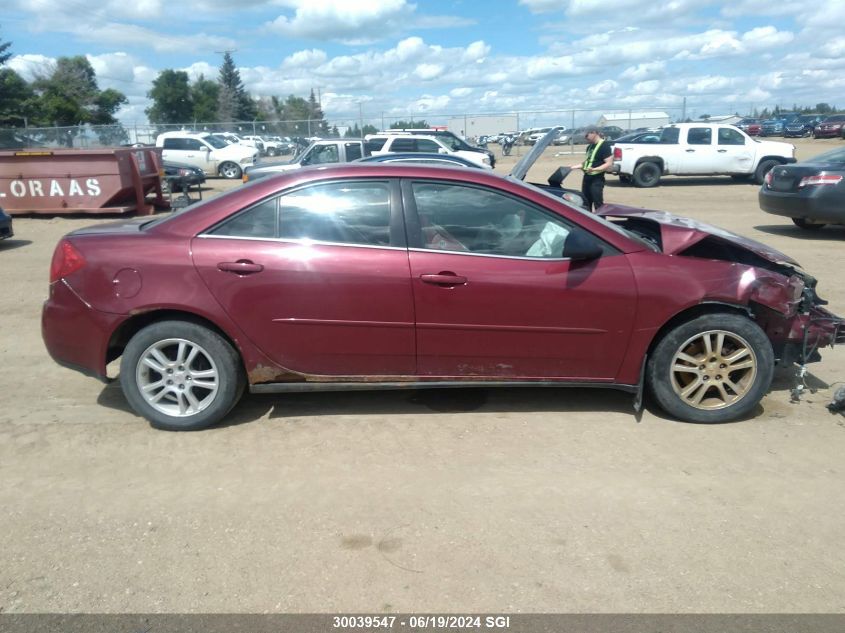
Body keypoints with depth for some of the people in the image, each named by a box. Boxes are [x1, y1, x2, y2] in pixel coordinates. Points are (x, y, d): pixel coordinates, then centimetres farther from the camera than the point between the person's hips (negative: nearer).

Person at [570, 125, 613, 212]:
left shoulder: (604, 146, -12)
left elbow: (609, 164, -18)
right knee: (586, 204, 13)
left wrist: (594, 169, -31)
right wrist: (573, 167, 16)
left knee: (598, 205, -7)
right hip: (587, 178, 9)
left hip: (597, 180, -9)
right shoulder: (590, 146, 14)